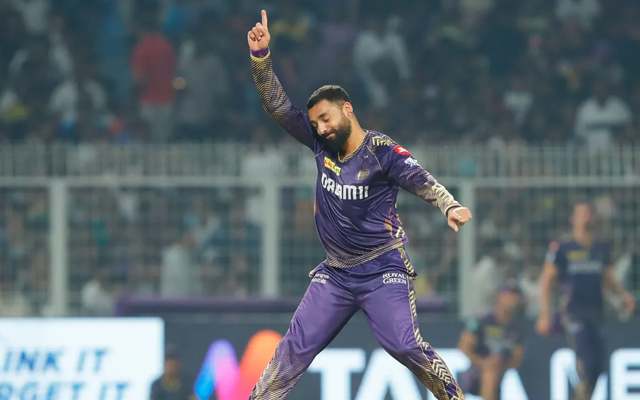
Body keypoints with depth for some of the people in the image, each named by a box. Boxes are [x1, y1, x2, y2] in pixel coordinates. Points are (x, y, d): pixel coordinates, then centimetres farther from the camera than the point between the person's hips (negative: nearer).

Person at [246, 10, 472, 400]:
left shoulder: (382, 151, -14)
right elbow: (278, 106, 0)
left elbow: (423, 181, -26)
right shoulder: (322, 143, 2)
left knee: (405, 346, -19)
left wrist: (451, 207, -46)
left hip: (383, 272, -6)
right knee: (294, 349, 4)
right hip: (335, 275, 6)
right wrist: (261, 56, -13)